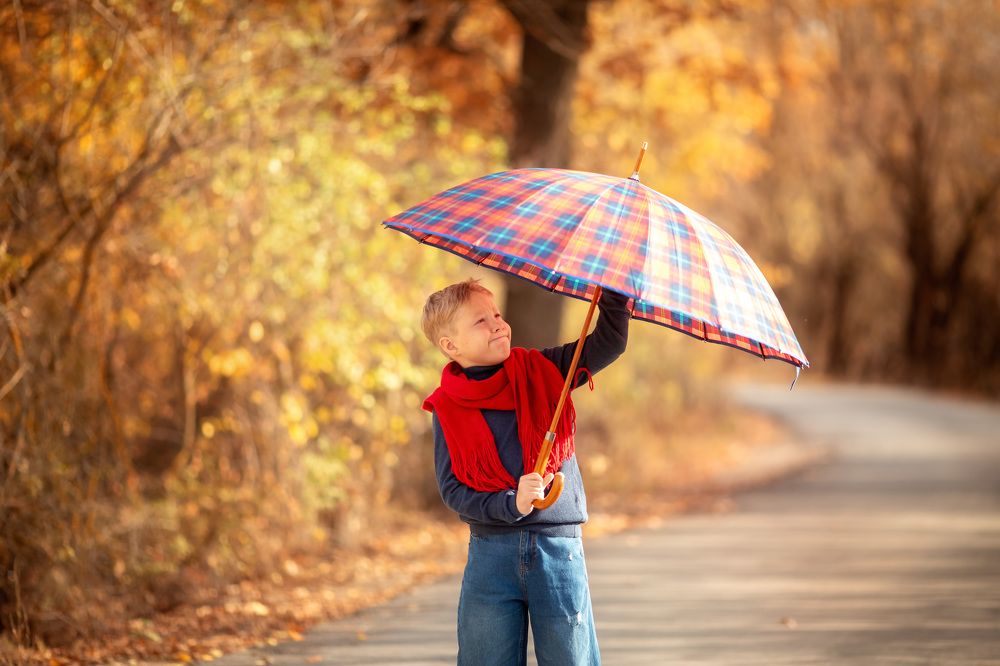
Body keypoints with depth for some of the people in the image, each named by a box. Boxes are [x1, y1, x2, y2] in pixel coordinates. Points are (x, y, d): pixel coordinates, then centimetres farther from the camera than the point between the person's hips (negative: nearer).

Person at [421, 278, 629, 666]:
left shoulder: (540, 372, 3)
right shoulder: (448, 410, 0)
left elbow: (609, 341, -2)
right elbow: (453, 490, -5)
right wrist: (511, 504, -19)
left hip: (559, 549, 0)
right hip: (491, 553, 0)